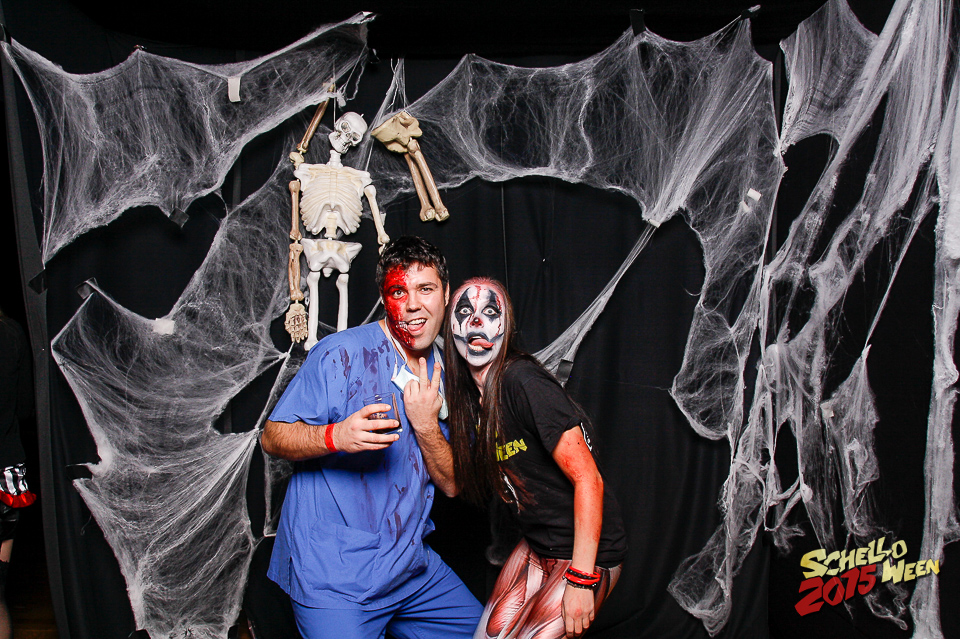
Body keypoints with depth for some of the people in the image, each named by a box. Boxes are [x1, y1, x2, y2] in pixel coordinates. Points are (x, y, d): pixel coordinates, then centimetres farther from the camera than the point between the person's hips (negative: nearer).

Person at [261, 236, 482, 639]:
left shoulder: (442, 376, 7)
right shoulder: (342, 353, -11)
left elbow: (452, 484, 4)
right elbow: (272, 437, -13)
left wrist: (426, 427, -14)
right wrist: (336, 436, -32)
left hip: (412, 566, 6)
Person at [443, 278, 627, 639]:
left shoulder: (524, 382, -22)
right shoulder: (471, 396, 2)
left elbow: (588, 479, -22)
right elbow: (456, 482, 7)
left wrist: (581, 579, -21)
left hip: (588, 552, -7)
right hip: (536, 548, 7)